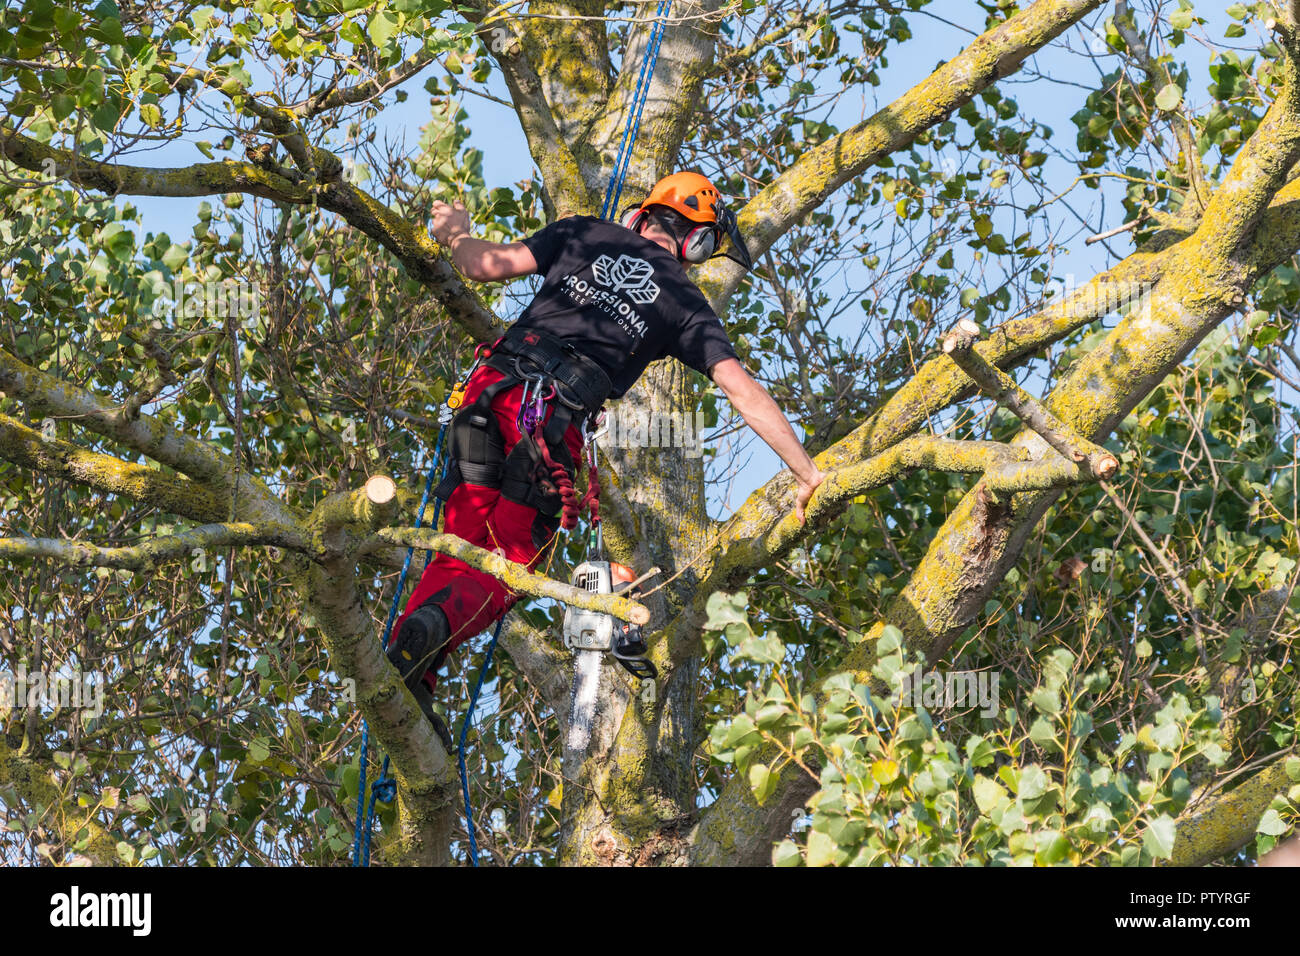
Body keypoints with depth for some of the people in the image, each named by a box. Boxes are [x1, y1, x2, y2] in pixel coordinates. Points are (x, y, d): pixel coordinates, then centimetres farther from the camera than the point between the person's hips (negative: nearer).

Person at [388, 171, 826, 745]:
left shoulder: (583, 234, 20)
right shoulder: (685, 304, 15)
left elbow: (486, 265, 14)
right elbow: (743, 391, 9)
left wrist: (456, 234, 37)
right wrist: (806, 473, 13)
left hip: (493, 387, 3)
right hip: (557, 422, -3)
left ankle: (402, 671, -13)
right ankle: (431, 628, -28)